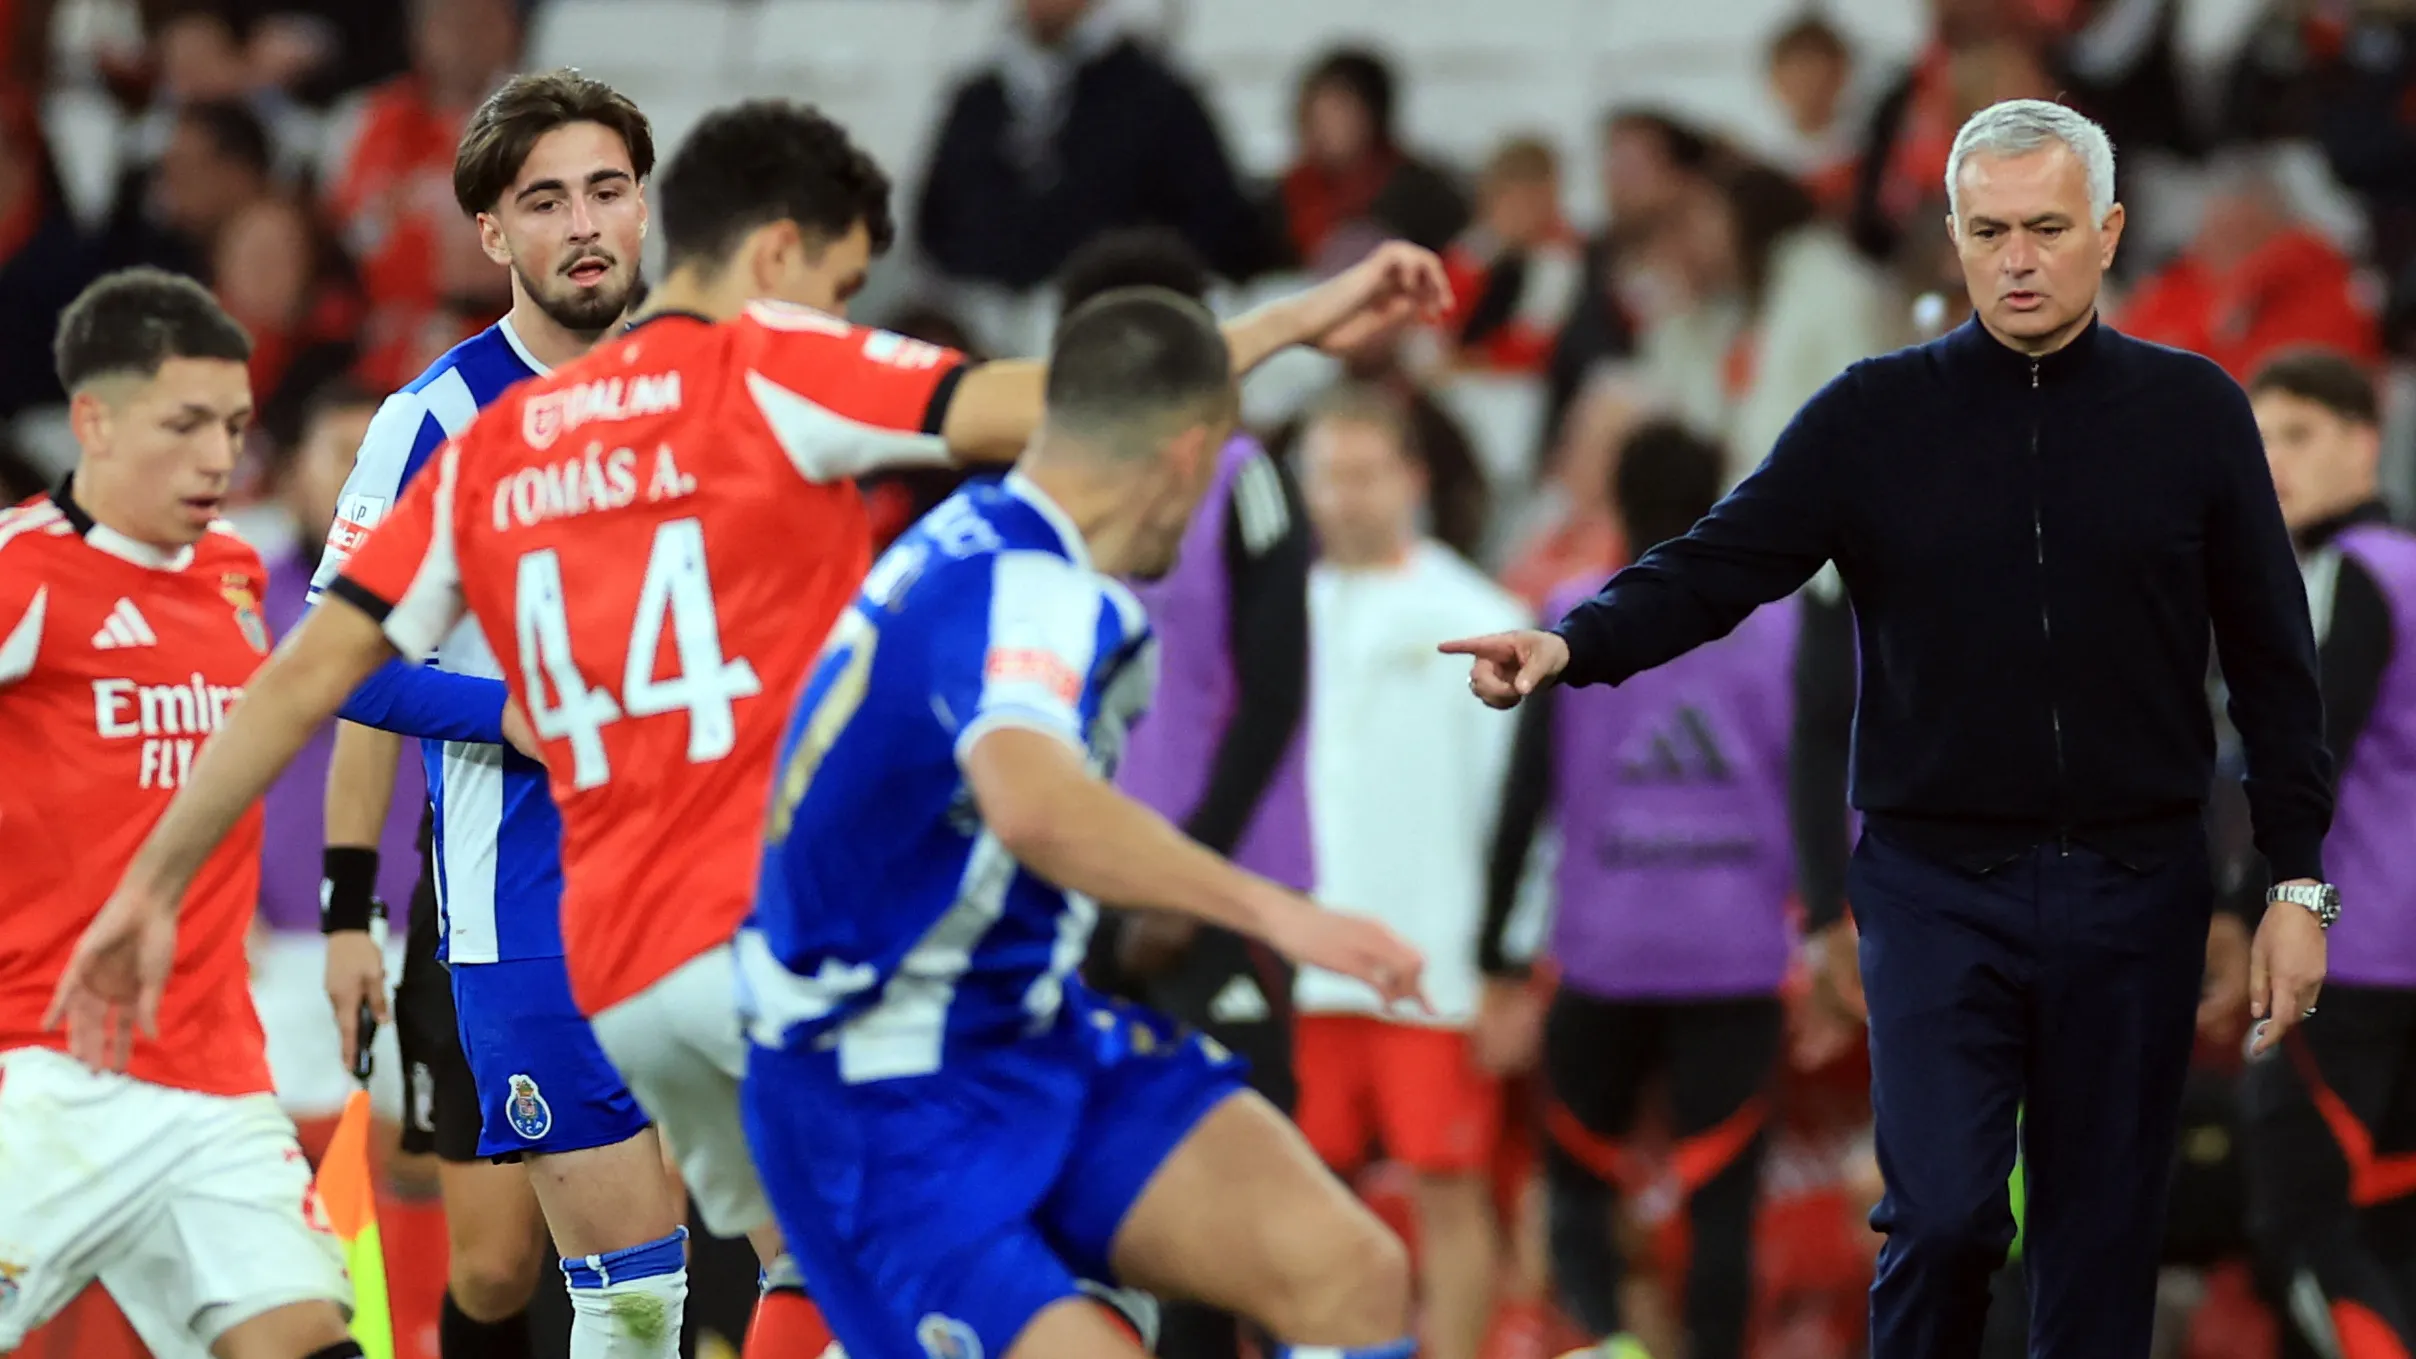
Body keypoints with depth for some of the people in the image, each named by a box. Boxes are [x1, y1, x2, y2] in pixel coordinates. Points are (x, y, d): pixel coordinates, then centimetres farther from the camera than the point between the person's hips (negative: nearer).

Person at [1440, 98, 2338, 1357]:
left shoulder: (2191, 413, 3)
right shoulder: (1878, 415, 2)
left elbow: (2271, 660, 6)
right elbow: (1717, 566, -5)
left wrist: (2297, 880, 2)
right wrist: (1571, 644, -24)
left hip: (2132, 897, 1)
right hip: (1939, 886, -1)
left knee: (2101, 1241, 4)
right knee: (1942, 1217, -13)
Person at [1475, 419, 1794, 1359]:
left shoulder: (1571, 624, 3)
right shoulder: (1781, 624, 3)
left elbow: (1522, 805, 1)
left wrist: (1499, 967, 6)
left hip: (1603, 959, 0)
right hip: (1739, 960, 0)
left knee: (1578, 1183, 13)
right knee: (1720, 1202, 3)